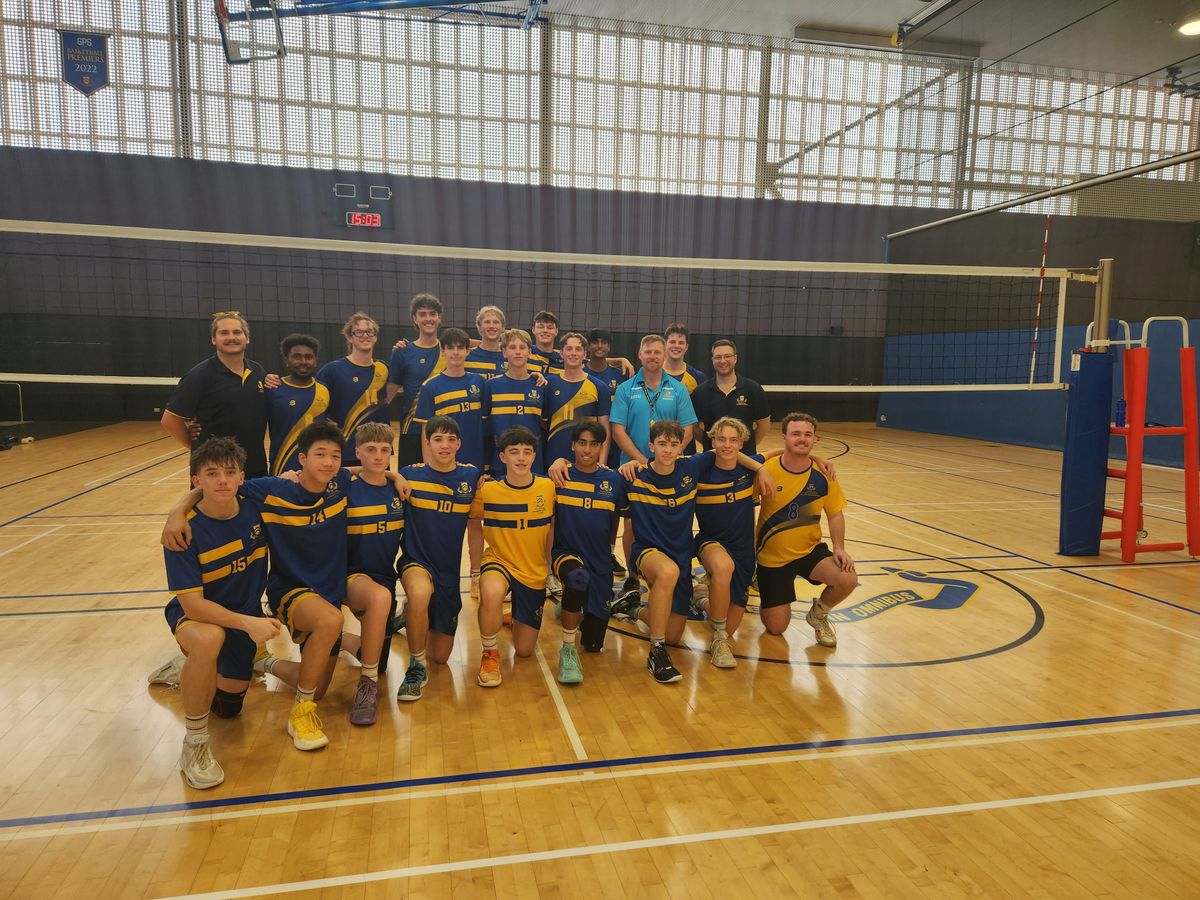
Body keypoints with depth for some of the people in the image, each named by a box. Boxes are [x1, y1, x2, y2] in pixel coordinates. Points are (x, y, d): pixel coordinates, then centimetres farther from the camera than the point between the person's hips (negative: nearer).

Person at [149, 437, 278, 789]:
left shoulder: (255, 509, -16)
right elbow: (192, 604, -30)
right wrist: (249, 623, -41)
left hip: (246, 614, 4)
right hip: (195, 614, -4)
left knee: (228, 708, 15)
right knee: (209, 639, -41)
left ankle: (185, 671, 47)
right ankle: (195, 744, -21)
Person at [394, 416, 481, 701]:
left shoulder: (472, 476, -2)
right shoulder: (410, 475, -7)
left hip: (449, 571, 3)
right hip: (416, 562, -3)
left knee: (441, 656, 11)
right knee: (421, 592, -41)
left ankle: (415, 618, 44)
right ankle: (416, 667, -17)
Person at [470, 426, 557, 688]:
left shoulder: (549, 487, -9)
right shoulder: (487, 491, -12)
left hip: (535, 573, 2)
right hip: (499, 562, -2)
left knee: (524, 650, 8)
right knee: (491, 593, -40)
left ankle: (517, 617, 44)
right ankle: (490, 654, -11)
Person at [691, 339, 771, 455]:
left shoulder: (753, 389, -1)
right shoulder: (701, 391, 0)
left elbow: (764, 424, 5)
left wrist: (749, 445, 4)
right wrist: (709, 441, -1)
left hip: (746, 455, 0)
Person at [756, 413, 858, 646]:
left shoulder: (823, 474, -9)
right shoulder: (767, 470, -16)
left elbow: (835, 514, 1)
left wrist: (839, 548, -13)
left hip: (810, 550, 2)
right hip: (772, 557, -2)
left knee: (848, 579, -26)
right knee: (776, 628, 0)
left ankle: (818, 614, 8)